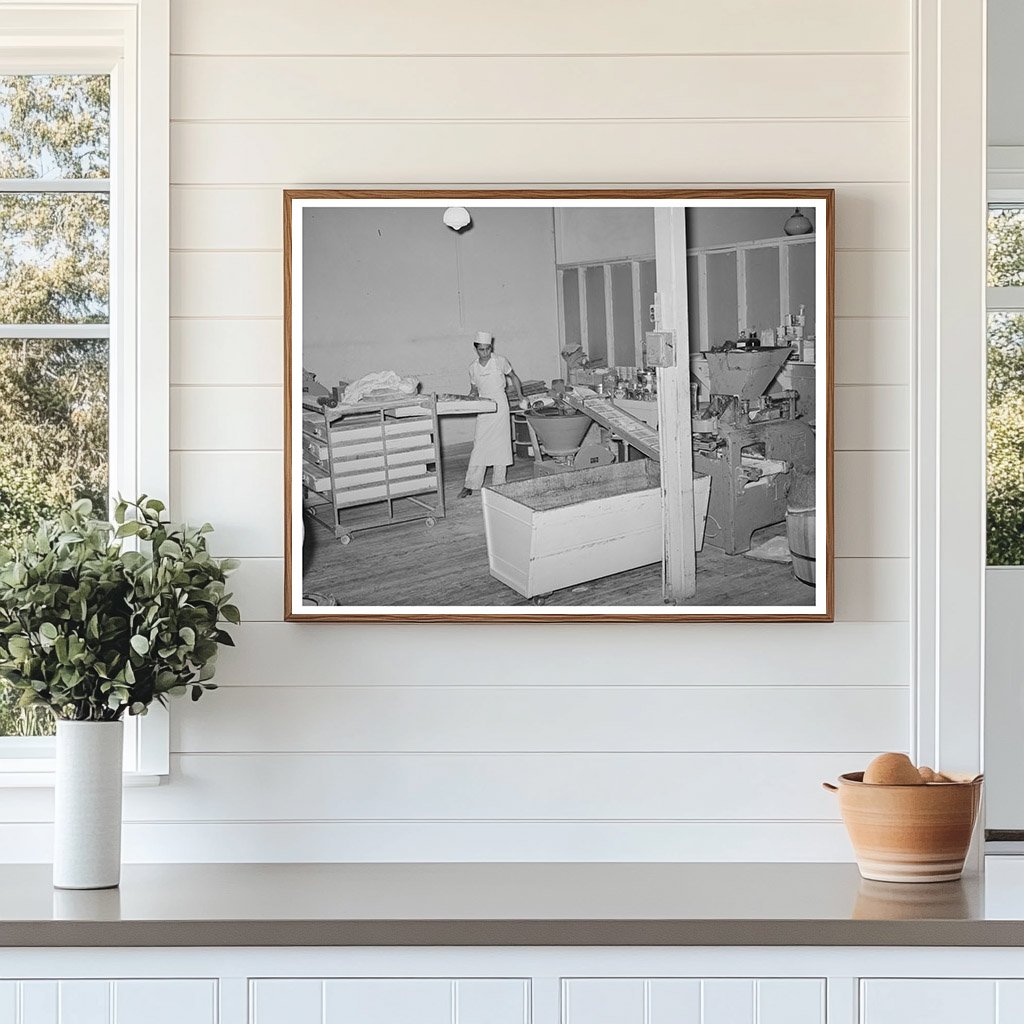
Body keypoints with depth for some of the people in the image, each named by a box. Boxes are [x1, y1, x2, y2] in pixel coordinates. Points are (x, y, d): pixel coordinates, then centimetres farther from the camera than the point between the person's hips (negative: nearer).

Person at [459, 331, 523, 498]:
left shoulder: (500, 361, -4)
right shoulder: (473, 367, 4)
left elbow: (513, 377, 10)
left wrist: (520, 396, 2)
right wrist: (473, 396, -5)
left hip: (499, 404, -2)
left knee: (500, 443, 0)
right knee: (479, 446, -5)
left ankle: (498, 483, 9)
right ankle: (470, 485, -6)